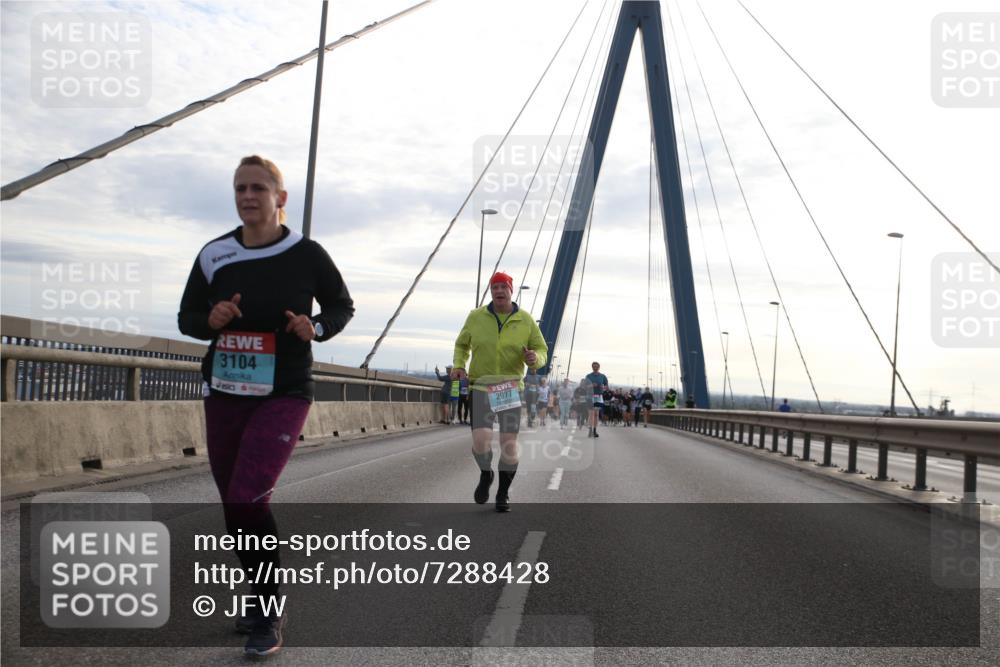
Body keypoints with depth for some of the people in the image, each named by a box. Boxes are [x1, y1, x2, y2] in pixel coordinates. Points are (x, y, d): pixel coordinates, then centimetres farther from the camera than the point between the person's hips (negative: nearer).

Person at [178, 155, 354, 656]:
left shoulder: (306, 254, -6)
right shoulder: (214, 255, 1)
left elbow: (342, 306, 8)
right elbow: (187, 317, 11)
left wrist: (317, 328, -13)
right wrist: (210, 320, -12)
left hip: (284, 396, -4)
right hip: (224, 395, 5)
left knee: (247, 497, -19)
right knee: (234, 504, 12)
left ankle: (269, 614, -2)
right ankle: (259, 597, 33)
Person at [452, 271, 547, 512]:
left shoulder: (525, 320, -2)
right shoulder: (476, 317, 0)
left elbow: (541, 351, 3)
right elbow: (462, 344, 14)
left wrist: (535, 359, -22)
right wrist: (459, 366, -6)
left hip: (510, 389, 0)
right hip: (481, 387, 0)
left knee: (509, 443, -6)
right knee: (481, 440, -15)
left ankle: (503, 494, 15)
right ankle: (485, 474, 19)